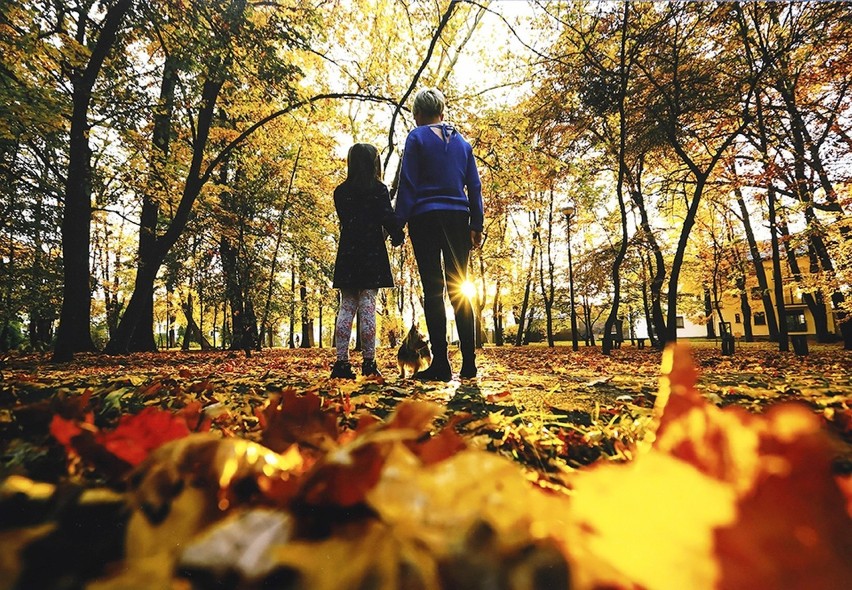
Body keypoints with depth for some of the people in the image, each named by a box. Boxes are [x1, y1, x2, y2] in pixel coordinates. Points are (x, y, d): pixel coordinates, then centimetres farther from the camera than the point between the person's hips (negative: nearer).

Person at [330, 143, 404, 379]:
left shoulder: (341, 191, 10)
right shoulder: (379, 189, -2)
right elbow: (388, 218, -7)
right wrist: (398, 236, 10)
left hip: (347, 254, 4)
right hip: (372, 253, -3)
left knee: (347, 307, 5)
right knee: (367, 307, -4)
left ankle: (342, 362, 4)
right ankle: (368, 363, -1)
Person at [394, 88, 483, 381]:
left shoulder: (417, 137, 4)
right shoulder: (462, 141, 18)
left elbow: (407, 183, -4)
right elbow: (474, 186, 13)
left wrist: (399, 223, -4)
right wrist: (476, 225, 13)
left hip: (426, 217, -4)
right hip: (458, 219, 4)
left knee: (433, 289, -6)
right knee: (459, 288, 5)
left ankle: (441, 364, -7)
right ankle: (468, 363, 4)